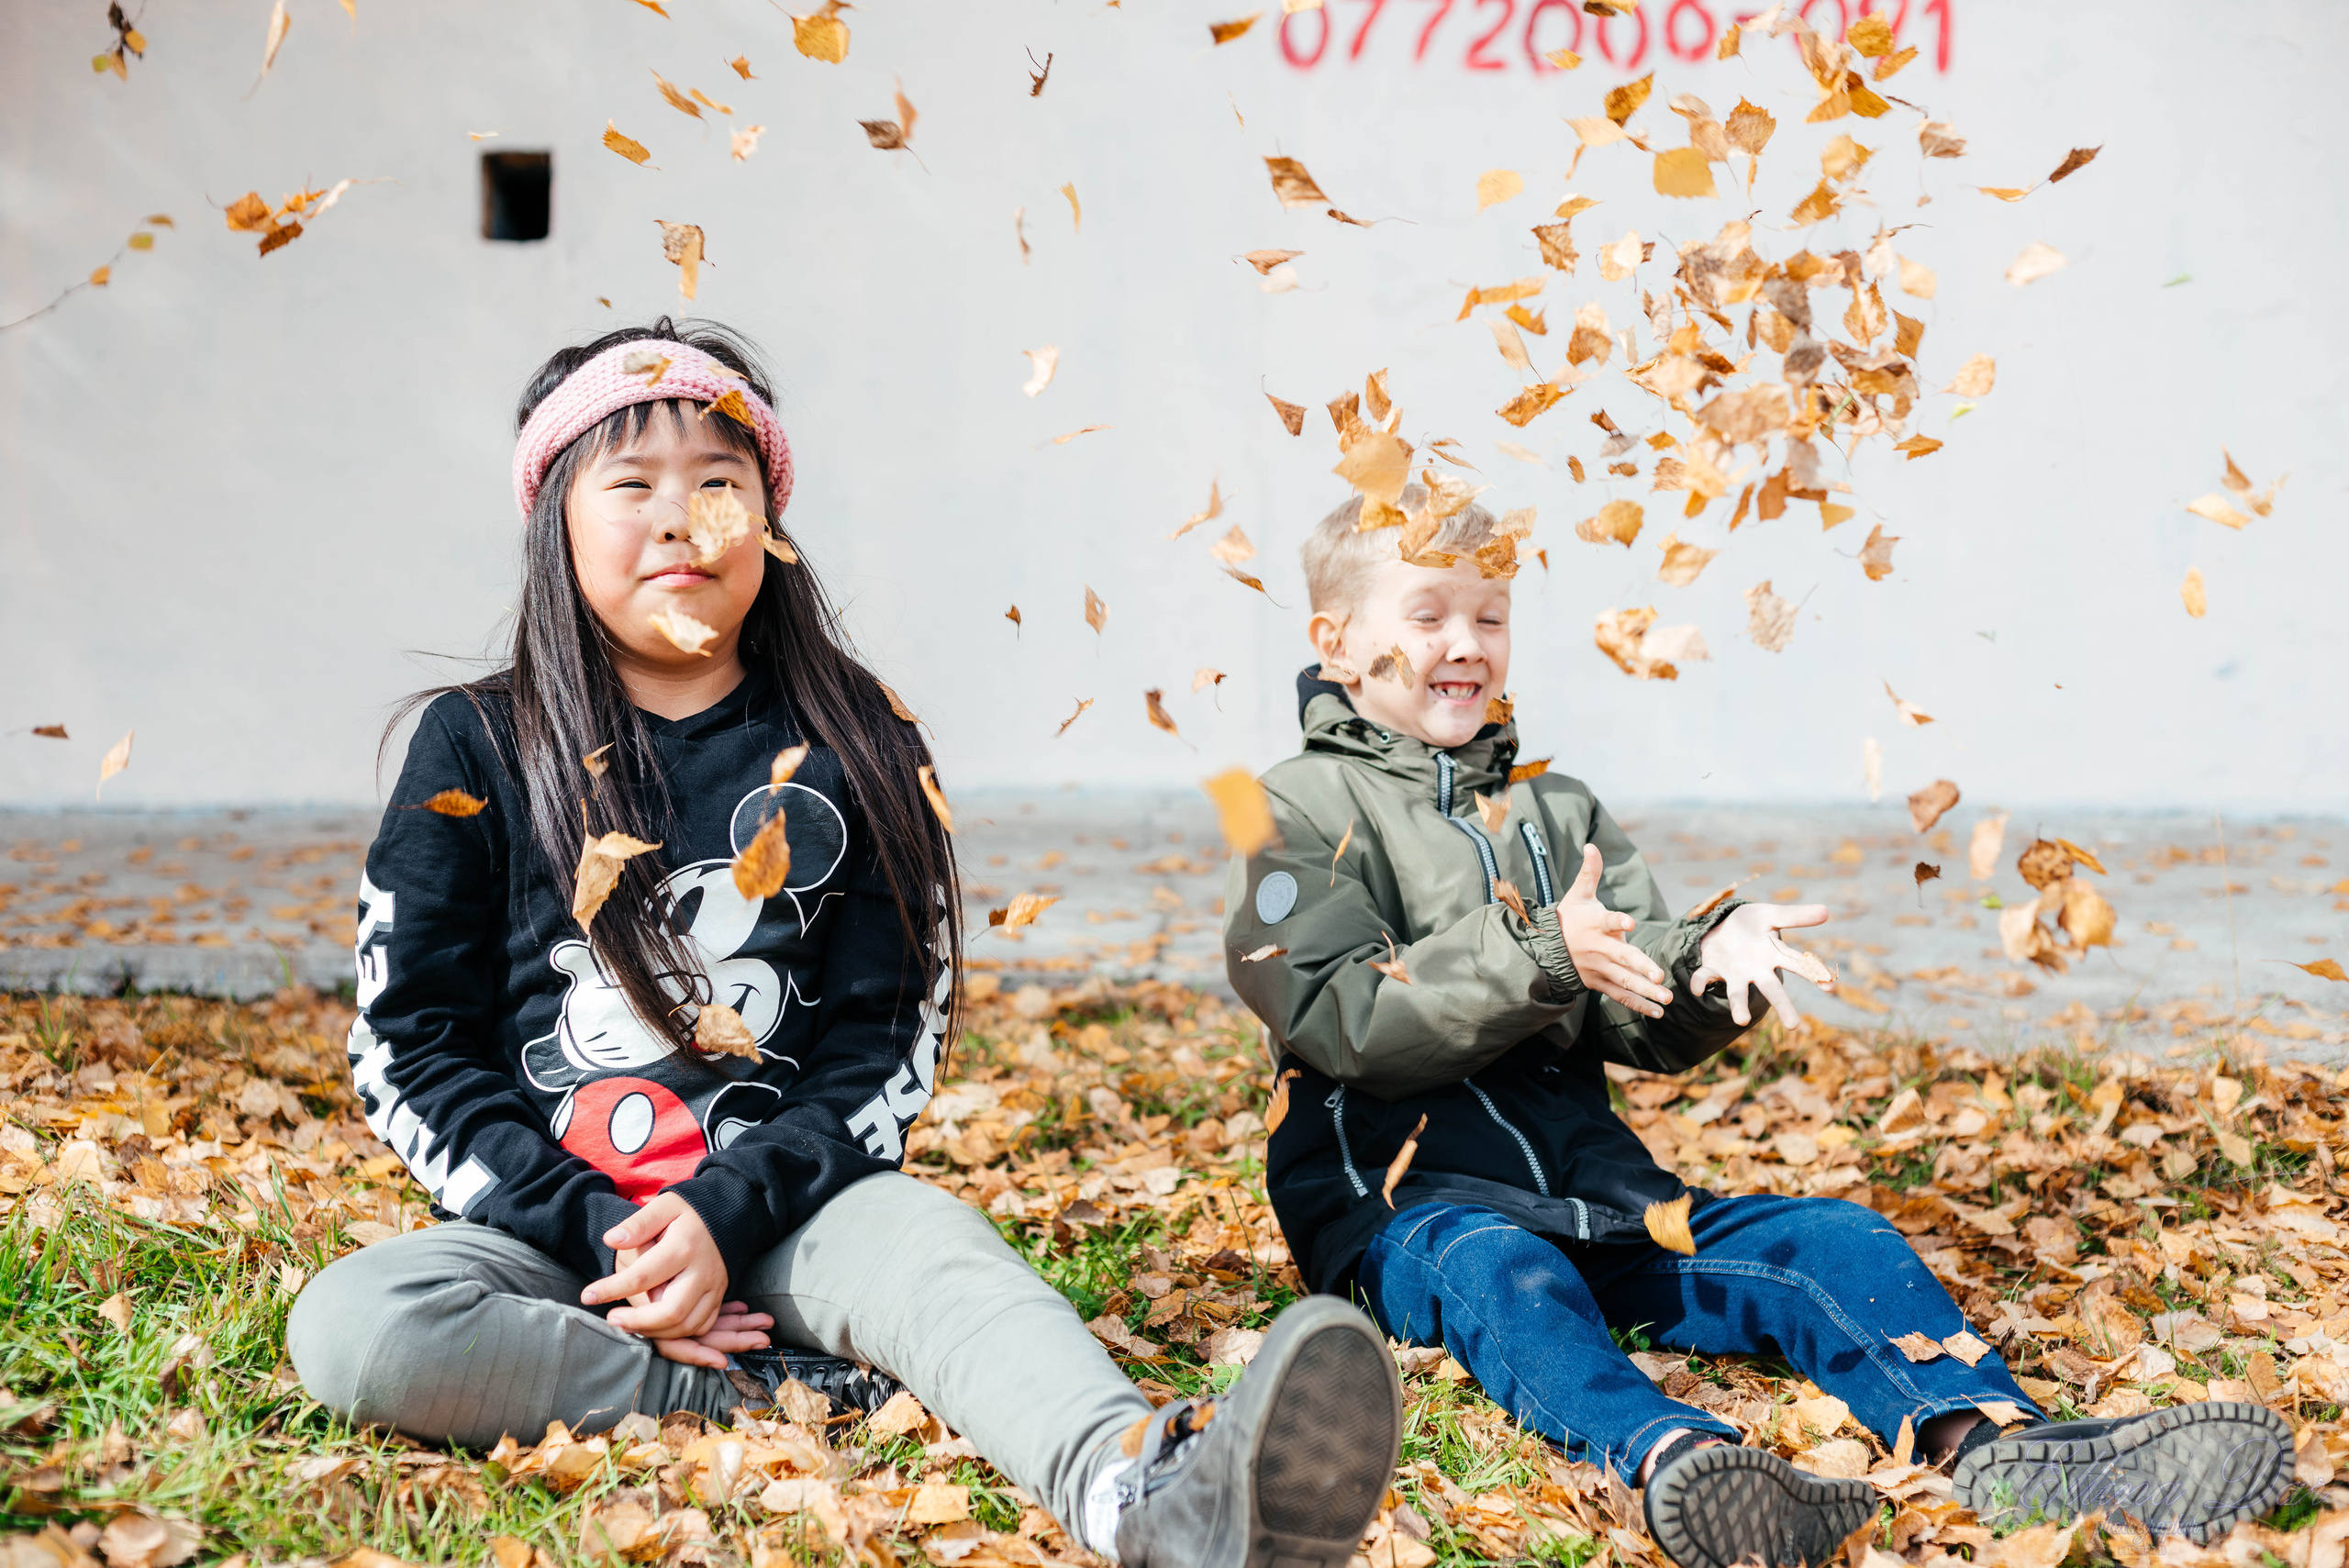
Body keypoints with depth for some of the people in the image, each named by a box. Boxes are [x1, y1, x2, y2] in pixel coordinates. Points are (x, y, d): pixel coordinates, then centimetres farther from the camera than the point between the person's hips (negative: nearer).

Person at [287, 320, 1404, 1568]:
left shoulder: (850, 752, 6)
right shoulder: (478, 749, 4)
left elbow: (888, 1042, 2)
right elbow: (407, 1050, 1)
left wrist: (726, 1213, -15)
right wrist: (592, 1231, -12)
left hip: (783, 1209, 0)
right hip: (550, 1221, 1)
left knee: (931, 1247, -34)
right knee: (347, 1330, -30)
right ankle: (779, 1397, -26)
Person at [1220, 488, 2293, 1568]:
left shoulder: (1556, 810, 22)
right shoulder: (1303, 811, 3)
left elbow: (1641, 1030, 13)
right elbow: (1350, 1022, -12)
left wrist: (1709, 963, -10)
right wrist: (1538, 953, -22)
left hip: (1590, 1183, 6)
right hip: (1402, 1198, -5)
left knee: (1824, 1241, -16)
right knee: (1498, 1276, -38)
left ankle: (1993, 1446, -39)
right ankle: (1671, 1465, -65)